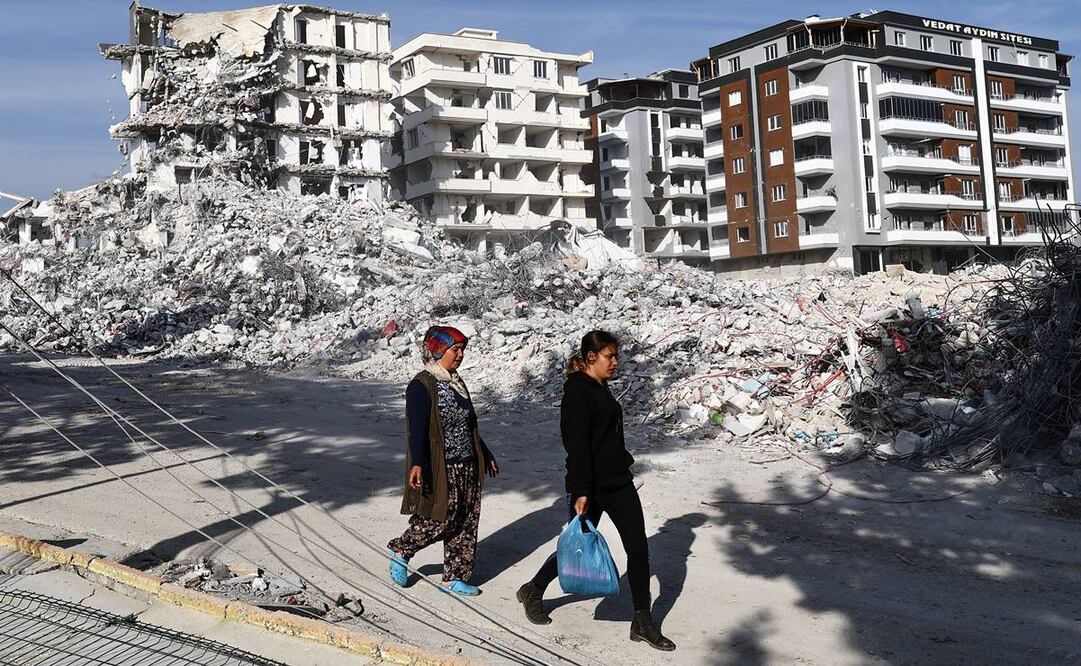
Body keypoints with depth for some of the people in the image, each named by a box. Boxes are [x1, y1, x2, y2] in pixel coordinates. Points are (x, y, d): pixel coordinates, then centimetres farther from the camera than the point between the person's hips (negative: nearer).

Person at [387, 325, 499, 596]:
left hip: (467, 467, 8)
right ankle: (400, 551, 22)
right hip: (440, 469, -8)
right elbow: (417, 428, -23)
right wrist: (417, 464, -35)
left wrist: (486, 455, 30)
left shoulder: (456, 383, 14)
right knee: (439, 521, -3)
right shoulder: (422, 385, -12)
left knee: (465, 525, 8)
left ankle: (454, 578, 19)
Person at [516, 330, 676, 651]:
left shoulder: (601, 388, 12)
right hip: (591, 488, -8)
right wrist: (580, 492, -23)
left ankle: (643, 622, 12)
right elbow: (577, 445, -21)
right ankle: (533, 592, 32)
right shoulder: (577, 392, -15)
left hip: (619, 483, 8)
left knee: (638, 549, 3)